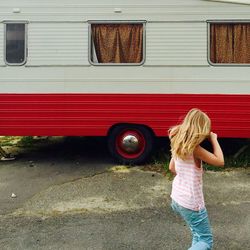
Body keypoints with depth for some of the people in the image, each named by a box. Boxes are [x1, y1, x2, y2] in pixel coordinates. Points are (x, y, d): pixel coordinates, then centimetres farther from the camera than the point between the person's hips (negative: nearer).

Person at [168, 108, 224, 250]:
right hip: (191, 203, -8)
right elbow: (220, 161, -17)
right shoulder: (194, 148, -22)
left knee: (198, 235, 28)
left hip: (177, 199, 8)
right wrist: (214, 139, -9)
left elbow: (172, 168, 14)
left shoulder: (178, 144, 3)